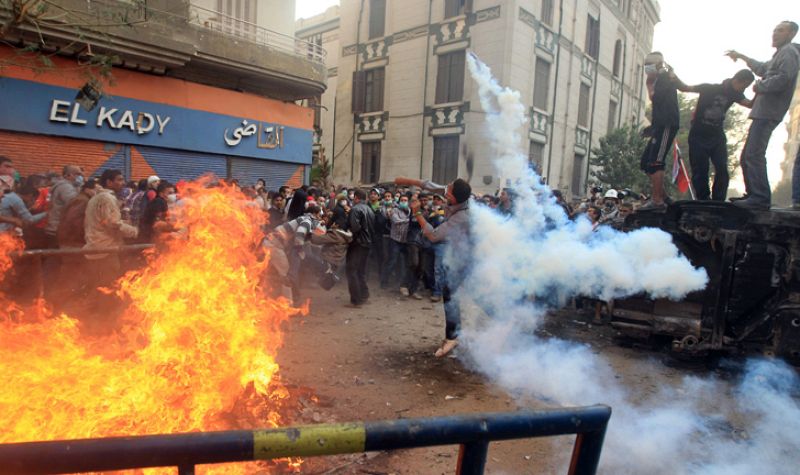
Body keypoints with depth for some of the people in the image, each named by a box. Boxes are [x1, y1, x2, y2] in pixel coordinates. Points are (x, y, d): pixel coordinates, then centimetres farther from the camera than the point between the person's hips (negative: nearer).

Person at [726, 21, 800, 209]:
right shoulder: (780, 54, 29)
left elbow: (783, 78, -19)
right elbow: (763, 68, 48)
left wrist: (759, 86, -6)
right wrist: (741, 56, 50)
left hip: (768, 113, -11)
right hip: (763, 112, 11)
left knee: (754, 155, -20)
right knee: (748, 156, 11)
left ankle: (761, 199, -24)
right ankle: (752, 194, 12)